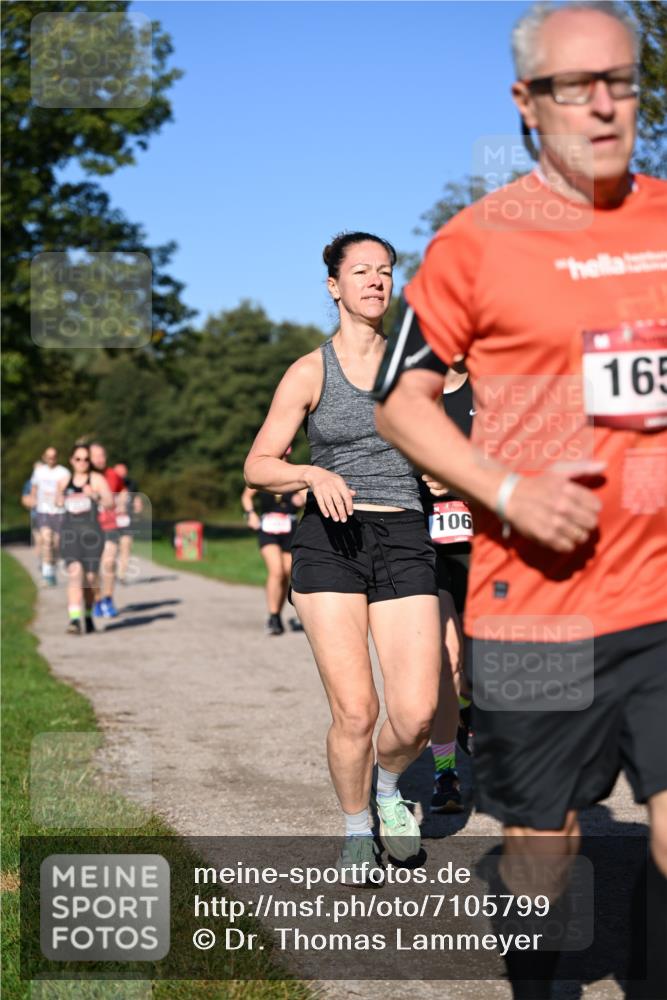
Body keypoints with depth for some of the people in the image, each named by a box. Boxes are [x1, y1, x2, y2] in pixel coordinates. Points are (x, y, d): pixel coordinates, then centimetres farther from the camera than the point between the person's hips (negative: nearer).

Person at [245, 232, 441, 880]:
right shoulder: (309, 373, 4)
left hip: (403, 541, 2)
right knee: (355, 711, -10)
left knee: (415, 716, -10)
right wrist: (313, 475, -15)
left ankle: (387, 787, 25)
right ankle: (356, 831, 16)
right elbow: (258, 468, 3)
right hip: (330, 543, -2)